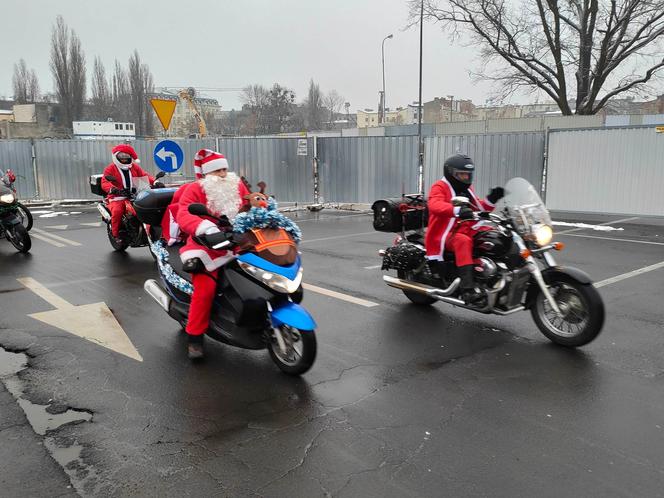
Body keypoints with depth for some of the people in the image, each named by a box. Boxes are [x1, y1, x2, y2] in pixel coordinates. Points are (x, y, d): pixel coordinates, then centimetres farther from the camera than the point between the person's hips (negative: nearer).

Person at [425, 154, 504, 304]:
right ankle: (468, 289, -48)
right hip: (447, 234, -8)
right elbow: (435, 205, -28)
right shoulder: (440, 187, -6)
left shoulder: (467, 189, 21)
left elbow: (479, 208, 25)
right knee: (463, 241, -39)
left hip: (468, 230, 8)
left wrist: (491, 199, 4)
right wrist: (457, 210, -46)